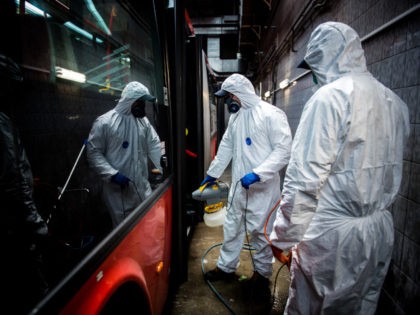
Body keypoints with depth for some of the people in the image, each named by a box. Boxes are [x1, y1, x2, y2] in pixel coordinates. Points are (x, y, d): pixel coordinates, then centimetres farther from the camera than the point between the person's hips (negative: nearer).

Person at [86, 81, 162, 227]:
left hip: (143, 186, 5)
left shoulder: (143, 121, 7)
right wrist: (113, 174, -20)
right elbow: (93, 153, -9)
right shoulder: (104, 122, -9)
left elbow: (154, 145, 5)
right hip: (118, 190, -4)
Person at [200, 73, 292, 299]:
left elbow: (284, 150, -18)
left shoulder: (271, 114, -13)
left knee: (260, 231, 7)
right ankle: (226, 267, 35)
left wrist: (257, 174, -26)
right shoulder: (236, 116, 12)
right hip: (238, 185, 7)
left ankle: (262, 273, 29)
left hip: (262, 188, -7)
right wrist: (212, 173, 23)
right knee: (232, 227, 17)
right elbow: (226, 147, 20)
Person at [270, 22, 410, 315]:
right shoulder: (395, 102, 8)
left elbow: (305, 177, -20)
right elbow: (390, 171, 12)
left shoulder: (330, 96, -15)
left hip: (333, 235, -7)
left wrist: (284, 237, -12)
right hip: (381, 231, 8)